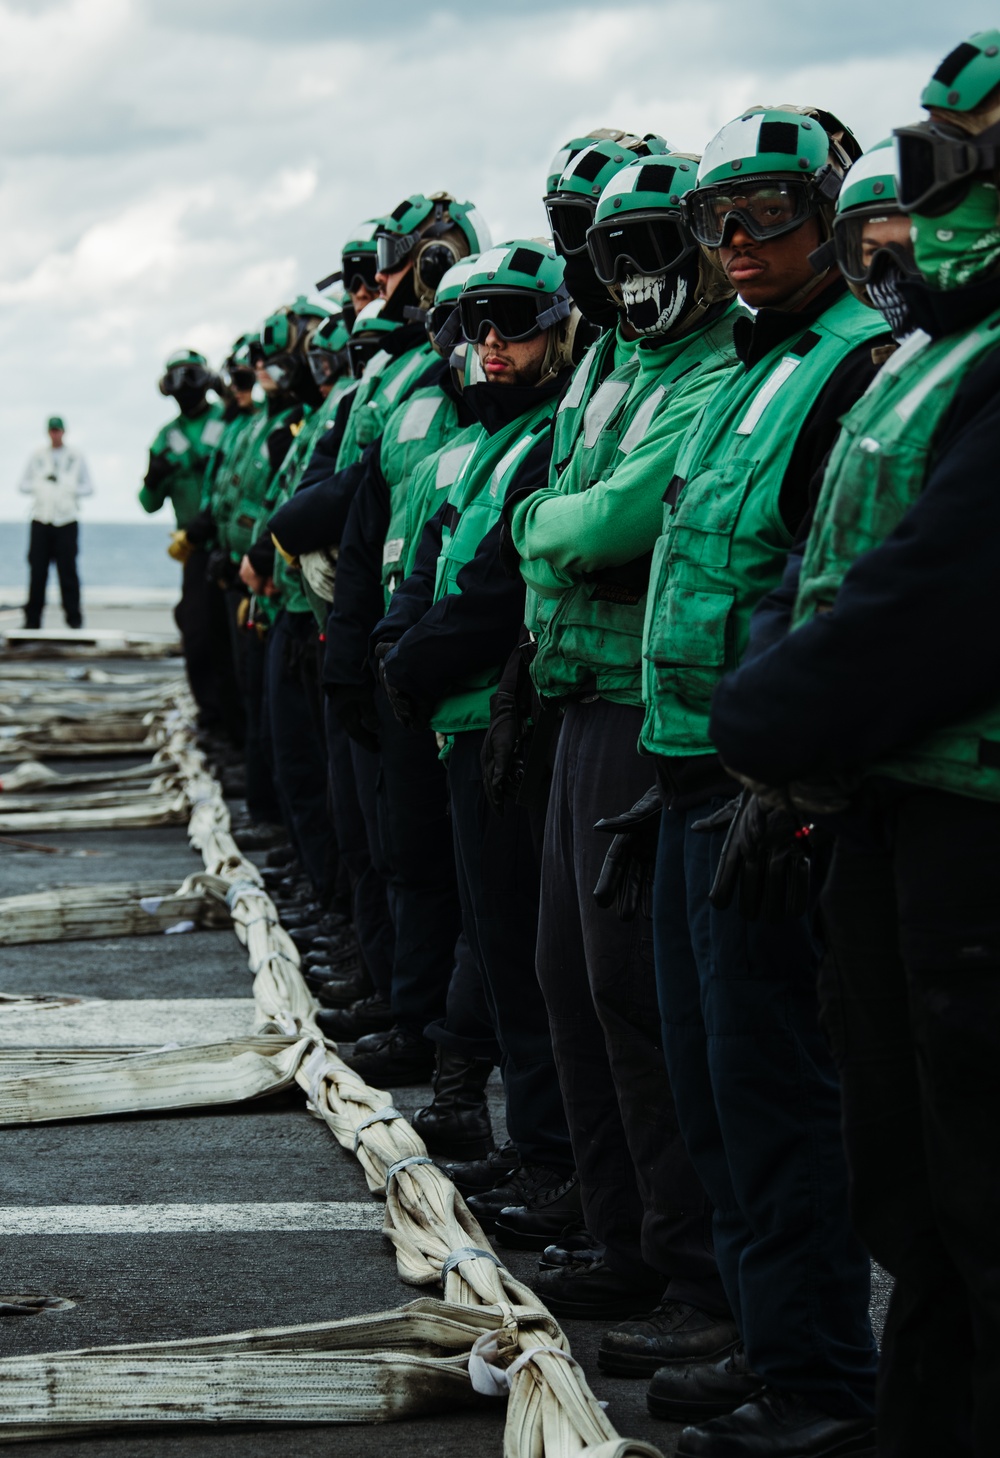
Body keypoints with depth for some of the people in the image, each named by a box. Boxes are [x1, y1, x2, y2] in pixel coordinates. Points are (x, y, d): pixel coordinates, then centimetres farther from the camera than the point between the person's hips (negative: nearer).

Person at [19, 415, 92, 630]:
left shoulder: (75, 458, 10)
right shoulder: (37, 456, 13)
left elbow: (88, 488, 12)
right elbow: (23, 485, 14)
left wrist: (69, 489, -6)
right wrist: (42, 485, -5)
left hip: (67, 521, -1)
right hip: (41, 520, 1)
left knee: (67, 570, -6)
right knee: (38, 570, -4)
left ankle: (73, 617, -1)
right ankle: (32, 618, 0)